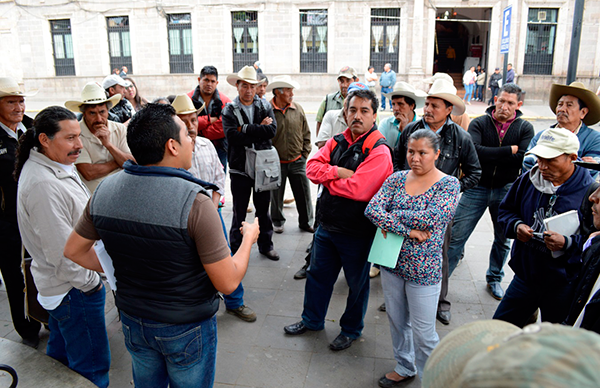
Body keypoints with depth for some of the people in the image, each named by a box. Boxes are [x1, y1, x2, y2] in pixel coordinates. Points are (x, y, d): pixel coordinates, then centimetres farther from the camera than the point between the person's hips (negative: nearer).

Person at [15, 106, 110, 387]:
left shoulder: (54, 166, 5)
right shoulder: (43, 184, -27)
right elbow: (62, 251, -26)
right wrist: (90, 282, -14)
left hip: (60, 286, 10)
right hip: (74, 290, -10)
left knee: (61, 354, 28)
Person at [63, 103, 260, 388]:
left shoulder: (104, 191, -10)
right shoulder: (194, 202, -29)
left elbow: (74, 250, 5)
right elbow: (228, 283, -23)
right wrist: (249, 238, -7)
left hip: (133, 322, 5)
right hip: (187, 330, -5)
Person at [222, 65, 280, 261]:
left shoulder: (266, 106, 5)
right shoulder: (229, 110, -2)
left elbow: (272, 130, -12)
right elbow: (232, 136, -18)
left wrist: (246, 129, -16)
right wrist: (259, 129, -16)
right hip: (240, 167, -2)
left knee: (263, 208, 15)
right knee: (239, 211, 6)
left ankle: (266, 245, 31)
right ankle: (236, 250, 21)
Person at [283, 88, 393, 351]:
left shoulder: (379, 151, -17)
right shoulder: (337, 141, 4)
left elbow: (357, 189, -28)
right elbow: (312, 167, -4)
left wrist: (327, 178, -13)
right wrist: (338, 172, -20)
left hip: (357, 232, -6)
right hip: (327, 225, 7)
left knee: (357, 282, 13)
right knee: (318, 273, 20)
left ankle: (351, 329, 36)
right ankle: (312, 320, 42)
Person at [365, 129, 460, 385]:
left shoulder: (449, 184, -10)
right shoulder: (397, 178, 1)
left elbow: (430, 218, -26)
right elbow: (372, 209, -12)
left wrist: (389, 218, -15)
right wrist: (408, 230, -21)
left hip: (423, 270, -4)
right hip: (392, 263, 5)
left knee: (423, 333, 8)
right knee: (397, 321, 21)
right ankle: (404, 368, 44)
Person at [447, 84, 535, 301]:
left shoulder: (525, 128, 0)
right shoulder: (479, 123, -3)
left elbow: (525, 159, -15)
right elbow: (474, 151, -21)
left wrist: (489, 155, -16)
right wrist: (509, 151, -18)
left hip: (506, 190, 2)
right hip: (477, 188, -2)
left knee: (503, 240, 15)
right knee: (456, 236, -3)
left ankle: (494, 279, 36)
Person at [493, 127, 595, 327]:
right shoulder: (528, 179, -2)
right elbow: (505, 210, 9)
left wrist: (568, 243, -28)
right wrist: (516, 226, -11)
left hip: (563, 286, -3)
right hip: (525, 276, 4)